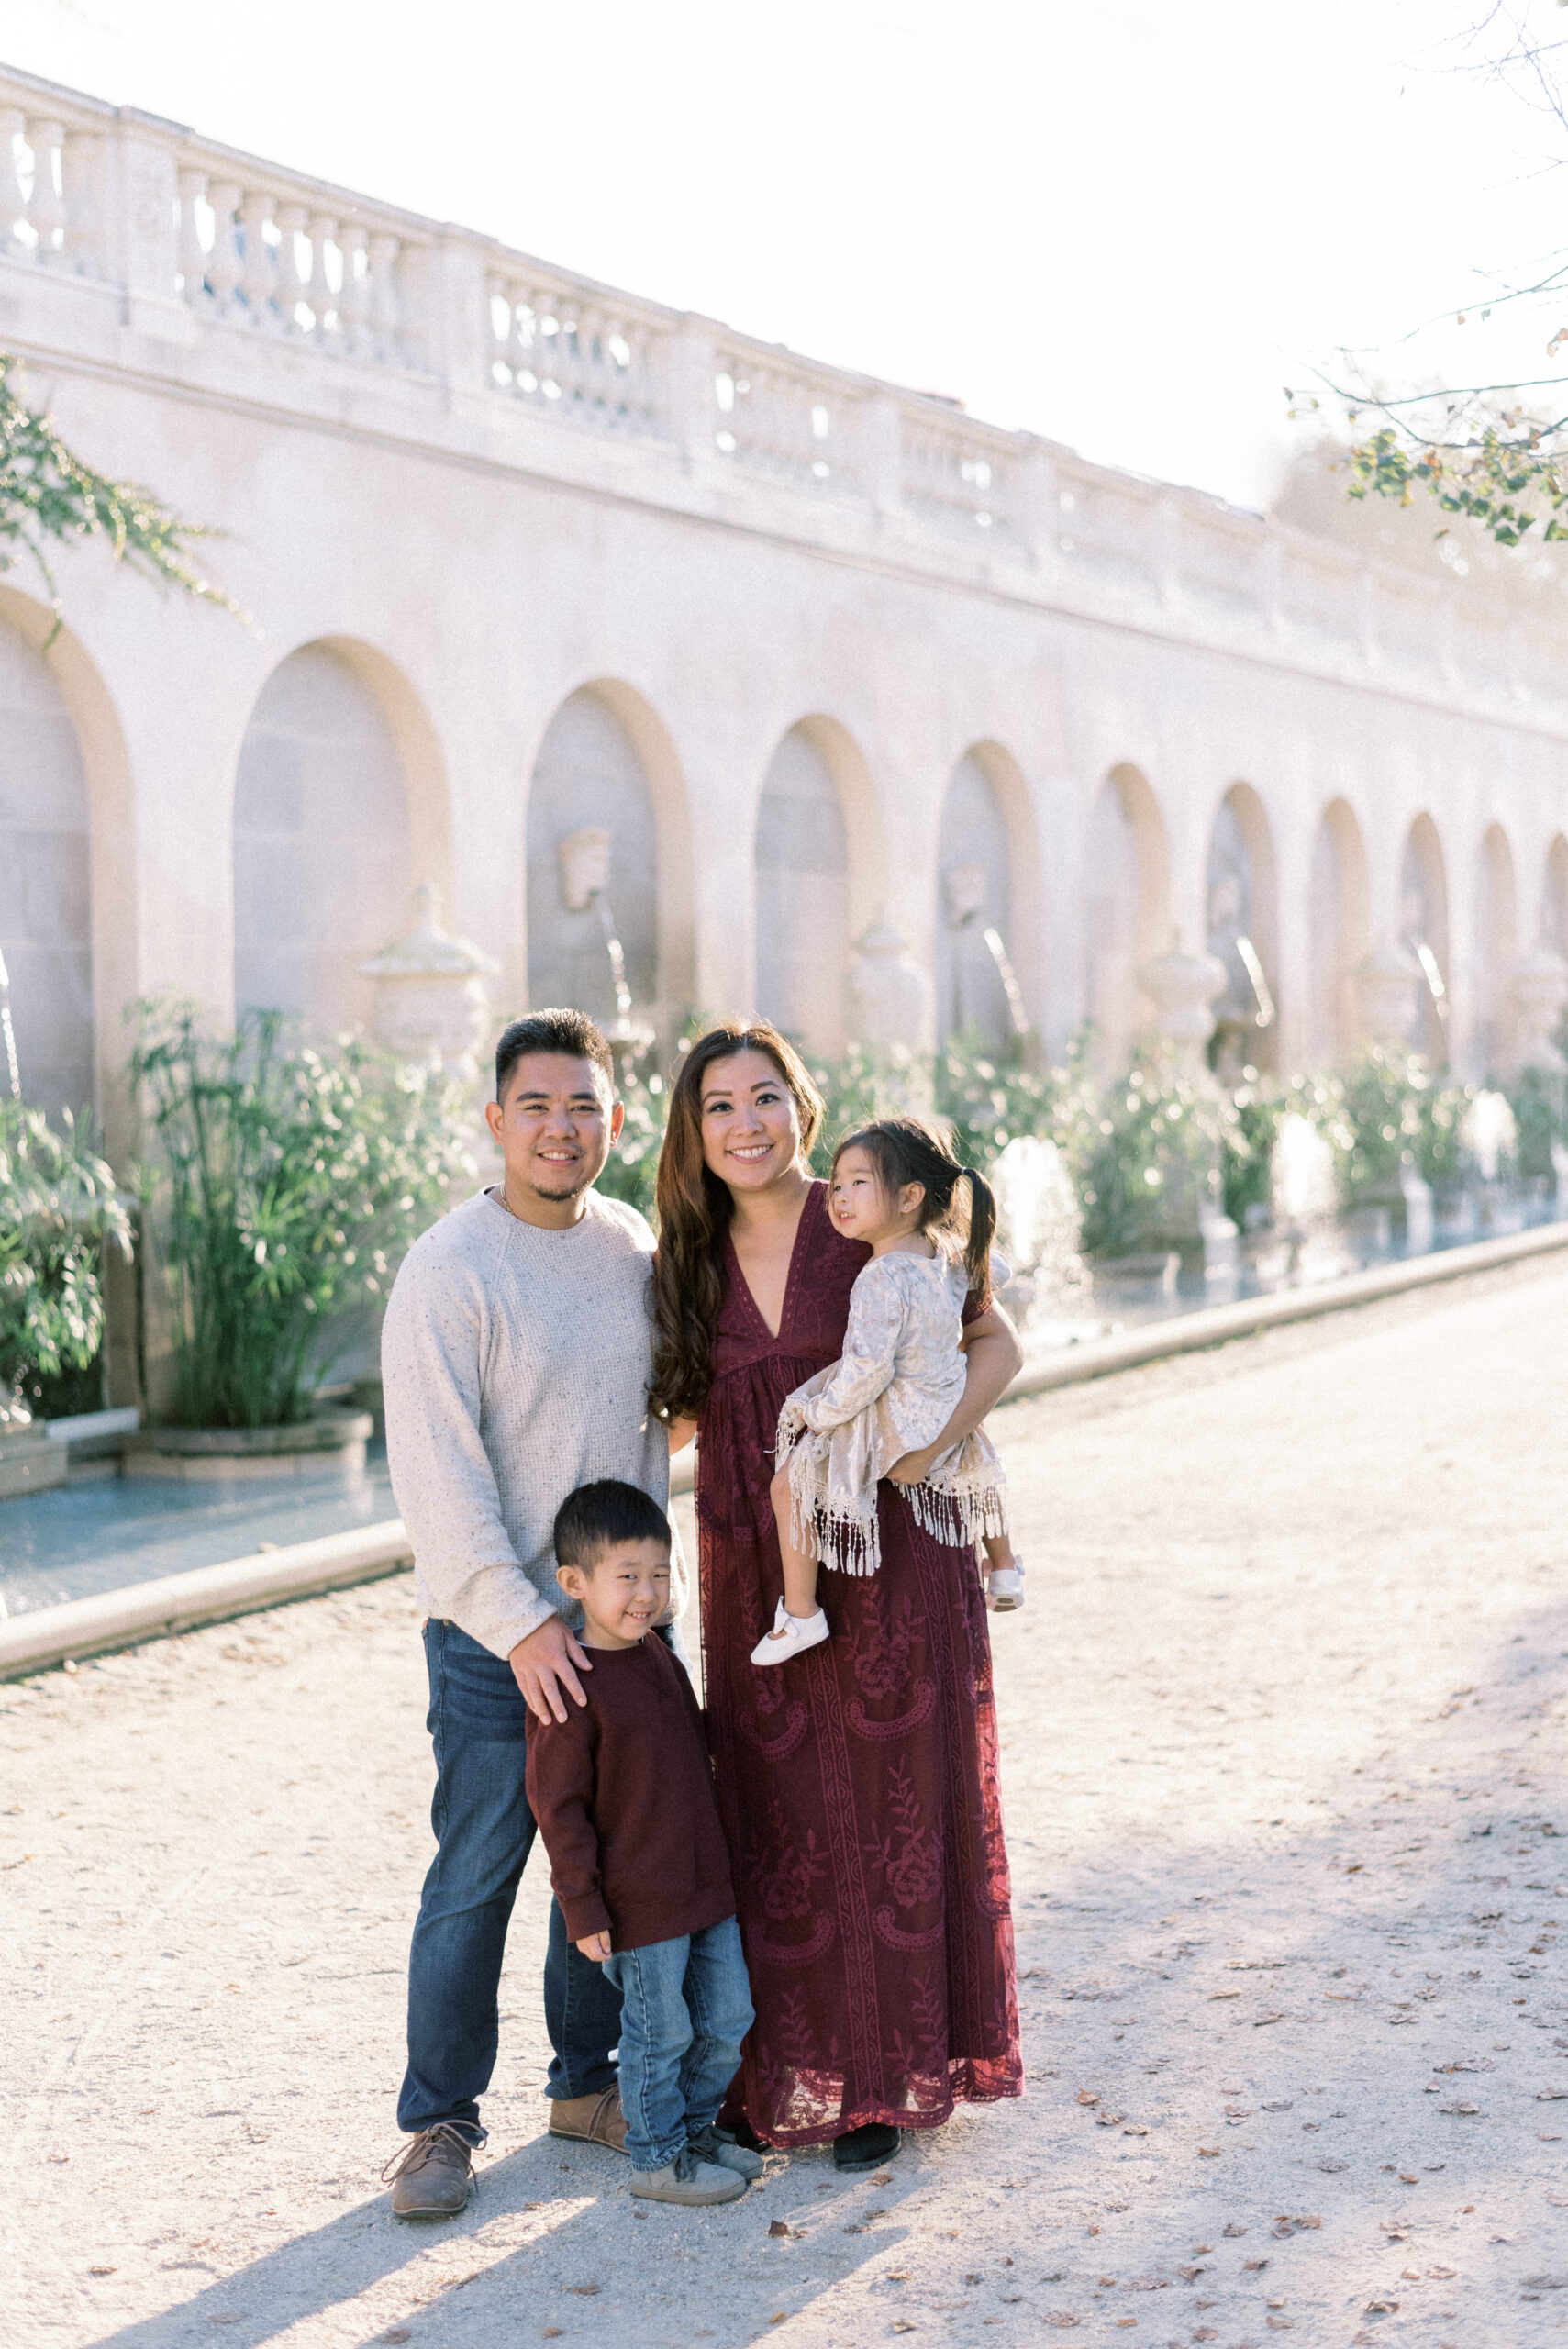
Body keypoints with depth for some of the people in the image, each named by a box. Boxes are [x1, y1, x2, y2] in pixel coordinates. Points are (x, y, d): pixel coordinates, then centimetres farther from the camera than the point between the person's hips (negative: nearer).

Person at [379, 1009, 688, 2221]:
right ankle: (440, 2118, 12)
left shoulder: (635, 1246, 6)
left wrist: (656, 1577, 15)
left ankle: (587, 2081, 27)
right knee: (476, 1875, -1)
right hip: (496, 1632, -6)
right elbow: (437, 1472, -16)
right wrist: (521, 1623, -19)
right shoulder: (450, 1270, -13)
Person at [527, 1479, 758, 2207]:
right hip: (636, 1903, -8)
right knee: (660, 2032, 4)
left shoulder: (658, 1657, 6)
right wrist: (582, 1906, -16)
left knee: (728, 2019, 15)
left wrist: (715, 1862, 23)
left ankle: (696, 2125, 34)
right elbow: (557, 1803, -16)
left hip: (705, 1884, 8)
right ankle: (658, 2158, 20)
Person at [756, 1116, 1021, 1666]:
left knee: (790, 1482, -7)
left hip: (892, 1427, -9)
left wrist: (820, 1413, -14)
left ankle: (799, 1614, -4)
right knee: (975, 1461, 39)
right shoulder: (951, 1256, -1)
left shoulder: (882, 1280, -27)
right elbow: (991, 1277, 22)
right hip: (947, 1416, 9)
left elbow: (866, 1369, -29)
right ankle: (1003, 1567, 53)